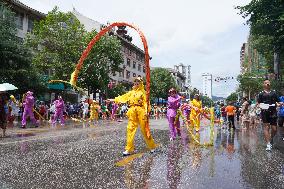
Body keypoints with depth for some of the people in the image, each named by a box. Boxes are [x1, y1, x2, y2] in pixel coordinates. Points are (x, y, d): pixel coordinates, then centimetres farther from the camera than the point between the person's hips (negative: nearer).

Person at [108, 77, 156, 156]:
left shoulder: (143, 92, 3)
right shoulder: (131, 92, 17)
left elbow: (146, 102, -4)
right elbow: (124, 96, 19)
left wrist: (146, 111, -17)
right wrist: (114, 100, 16)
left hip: (141, 111, -4)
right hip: (132, 111, 5)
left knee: (144, 129, -1)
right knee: (130, 129, -1)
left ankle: (152, 146, 16)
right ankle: (129, 149, 3)